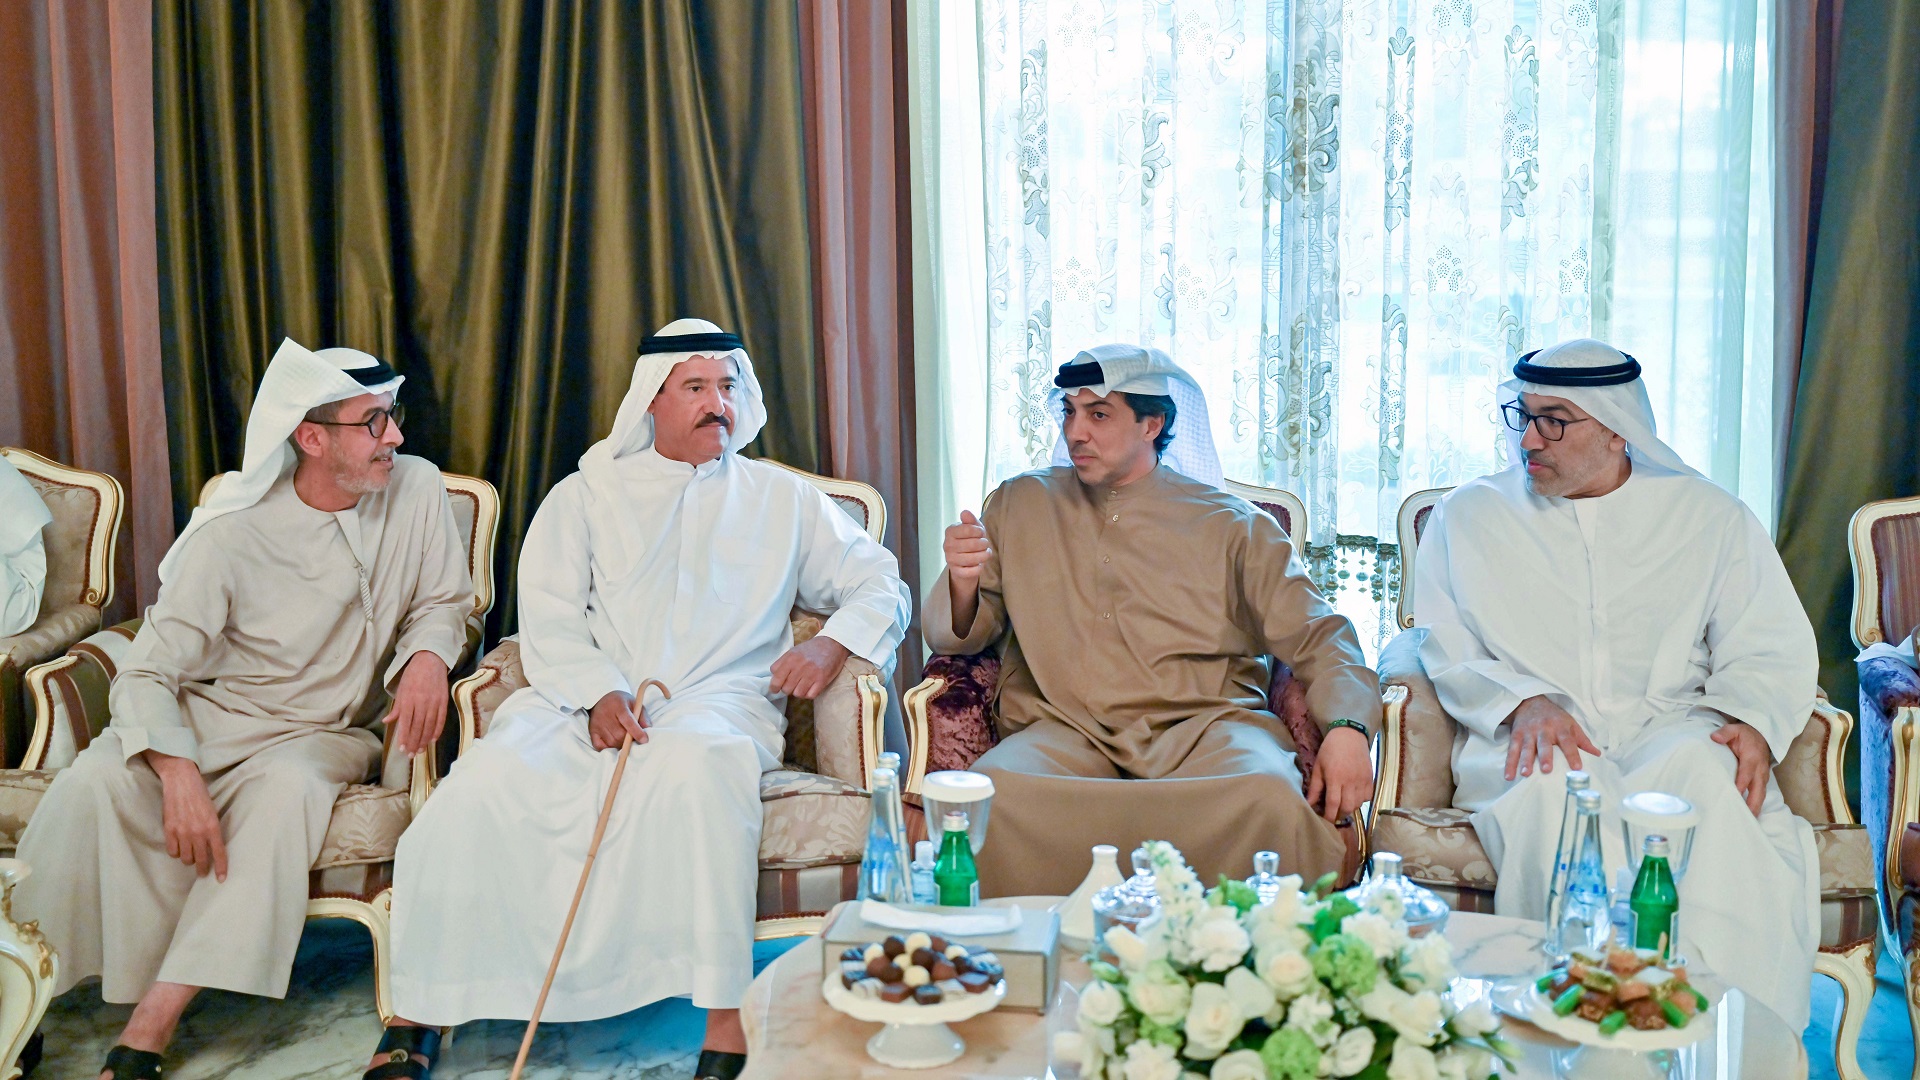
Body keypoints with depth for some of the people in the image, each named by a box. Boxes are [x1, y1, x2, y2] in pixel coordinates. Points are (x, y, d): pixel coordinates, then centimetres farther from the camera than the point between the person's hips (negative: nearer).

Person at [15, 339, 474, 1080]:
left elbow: (444, 599, 10)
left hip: (324, 733, 1)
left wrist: (429, 656, -15)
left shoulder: (416, 490, -4)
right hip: (206, 717, 0)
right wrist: (179, 773, -33)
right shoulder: (236, 532, -12)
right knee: (93, 787, -30)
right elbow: (149, 671, -14)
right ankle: (18, 999, -11)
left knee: (287, 788, -35)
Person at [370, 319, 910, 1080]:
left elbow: (880, 584, 17)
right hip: (588, 699, 2)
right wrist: (599, 694, -13)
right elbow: (549, 617, 6)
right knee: (488, 780, -27)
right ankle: (417, 1012, -13)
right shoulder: (587, 495, 19)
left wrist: (833, 645, -5)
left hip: (720, 698, -1)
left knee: (695, 759, -38)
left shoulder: (781, 498, 20)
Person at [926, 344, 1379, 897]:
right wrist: (962, 585, -8)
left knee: (1268, 798, -35)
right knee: (988, 793, -34)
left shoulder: (1229, 524, 13)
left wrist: (1347, 726, -12)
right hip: (1066, 730, 1)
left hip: (1204, 725, 0)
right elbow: (954, 637, 17)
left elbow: (1317, 636, 9)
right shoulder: (1019, 505, 19)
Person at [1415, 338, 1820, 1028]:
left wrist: (1753, 721, -10)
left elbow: (1770, 648, 13)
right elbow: (1440, 648, 7)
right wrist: (1523, 703, -13)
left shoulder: (1710, 517, 15)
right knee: (1552, 784, -38)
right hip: (1529, 738, 0)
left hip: (1670, 727, 1)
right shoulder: (1469, 515, 14)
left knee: (1701, 772, -37)